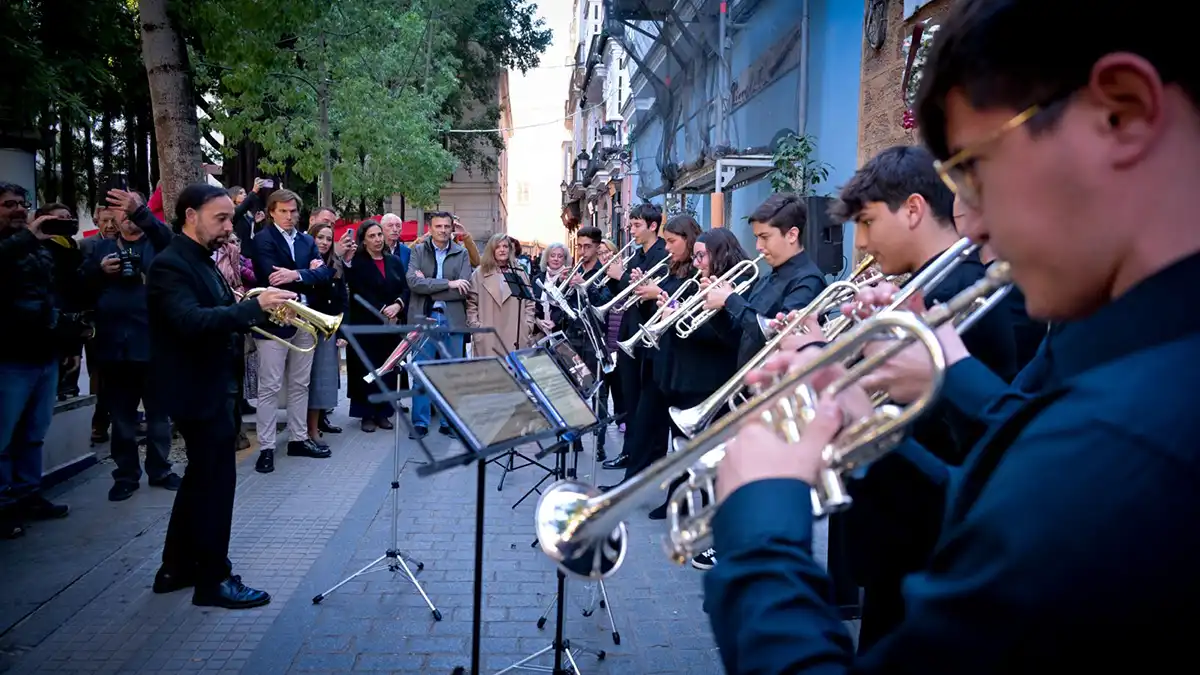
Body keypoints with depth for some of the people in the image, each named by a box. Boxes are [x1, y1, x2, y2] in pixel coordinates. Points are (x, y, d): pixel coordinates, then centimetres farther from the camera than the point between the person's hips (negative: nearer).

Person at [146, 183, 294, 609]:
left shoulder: (203, 262, 13)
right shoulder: (170, 265, -17)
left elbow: (220, 317, 13)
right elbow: (192, 321, -32)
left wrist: (264, 314, -4)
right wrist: (254, 306, -35)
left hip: (216, 387, 10)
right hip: (199, 391, -10)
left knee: (201, 478, 17)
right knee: (216, 482, -2)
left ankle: (177, 568, 30)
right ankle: (214, 580, 11)